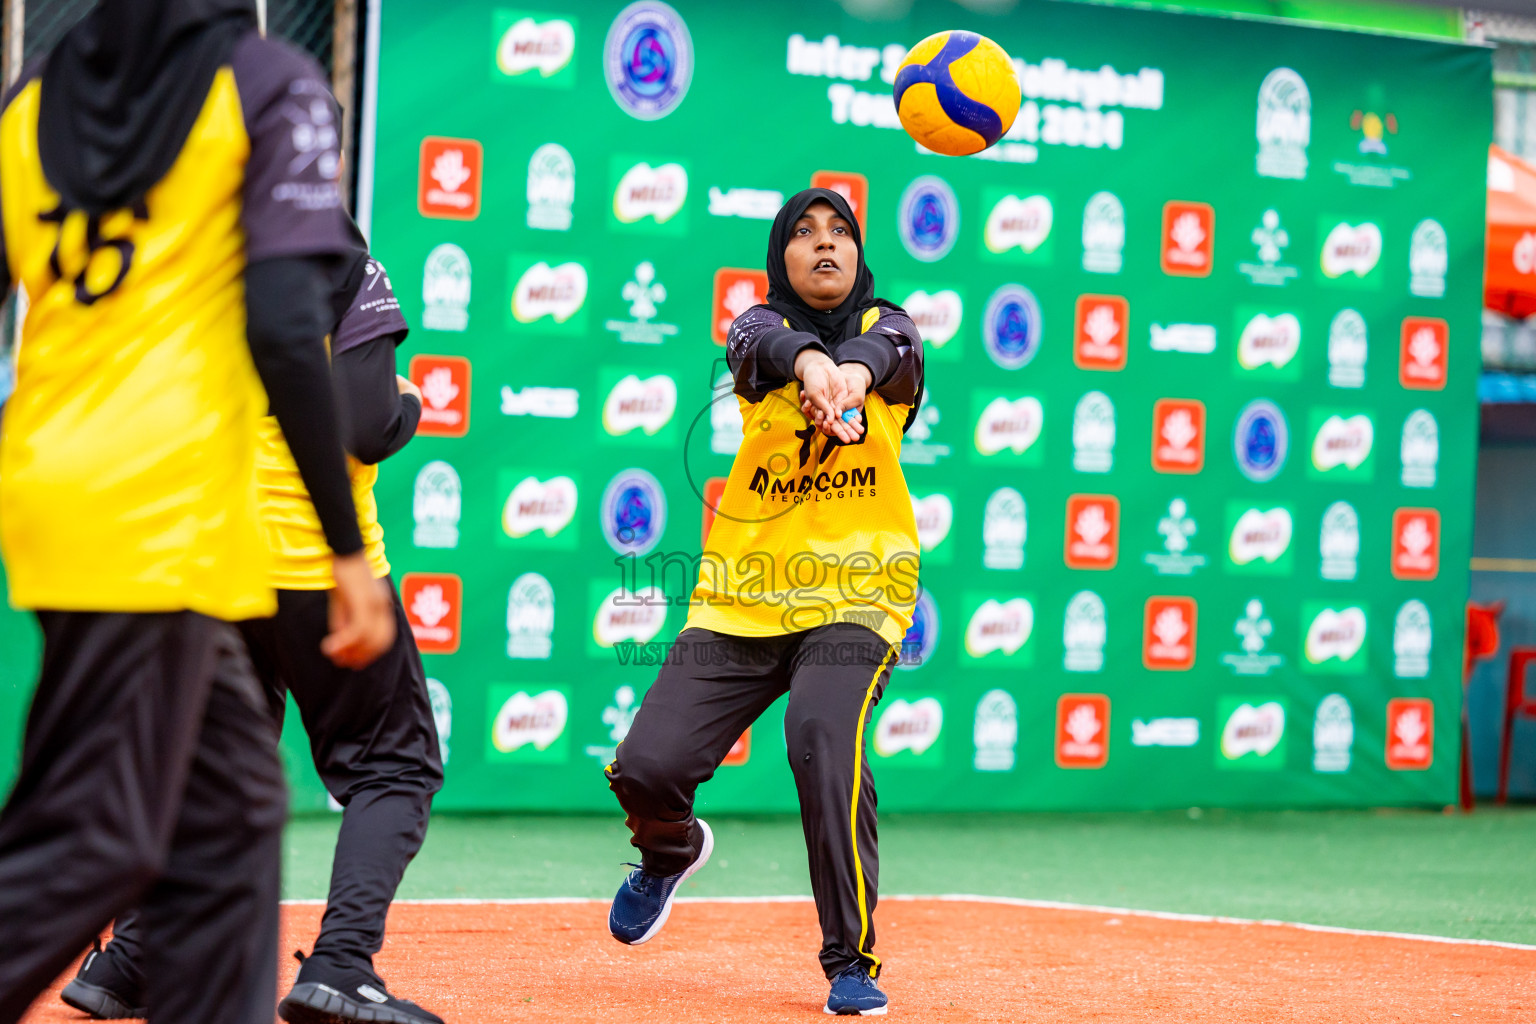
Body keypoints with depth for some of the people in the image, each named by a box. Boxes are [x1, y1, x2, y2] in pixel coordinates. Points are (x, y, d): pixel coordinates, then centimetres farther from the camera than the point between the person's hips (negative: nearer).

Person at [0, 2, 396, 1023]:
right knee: (92, 845, -6)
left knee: (231, 804, 17)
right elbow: (285, 328, -12)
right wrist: (350, 548, -9)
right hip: (160, 516, -7)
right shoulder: (270, 84, -2)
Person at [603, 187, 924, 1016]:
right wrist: (810, 363, -48)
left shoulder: (889, 326, 2)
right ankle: (673, 851, 34)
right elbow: (771, 342, -23)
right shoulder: (758, 327, 3)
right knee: (644, 769, -5)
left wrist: (853, 375, -49)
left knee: (823, 740, -29)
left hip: (855, 597, -2)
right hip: (742, 601, 2)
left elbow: (882, 349, -24)